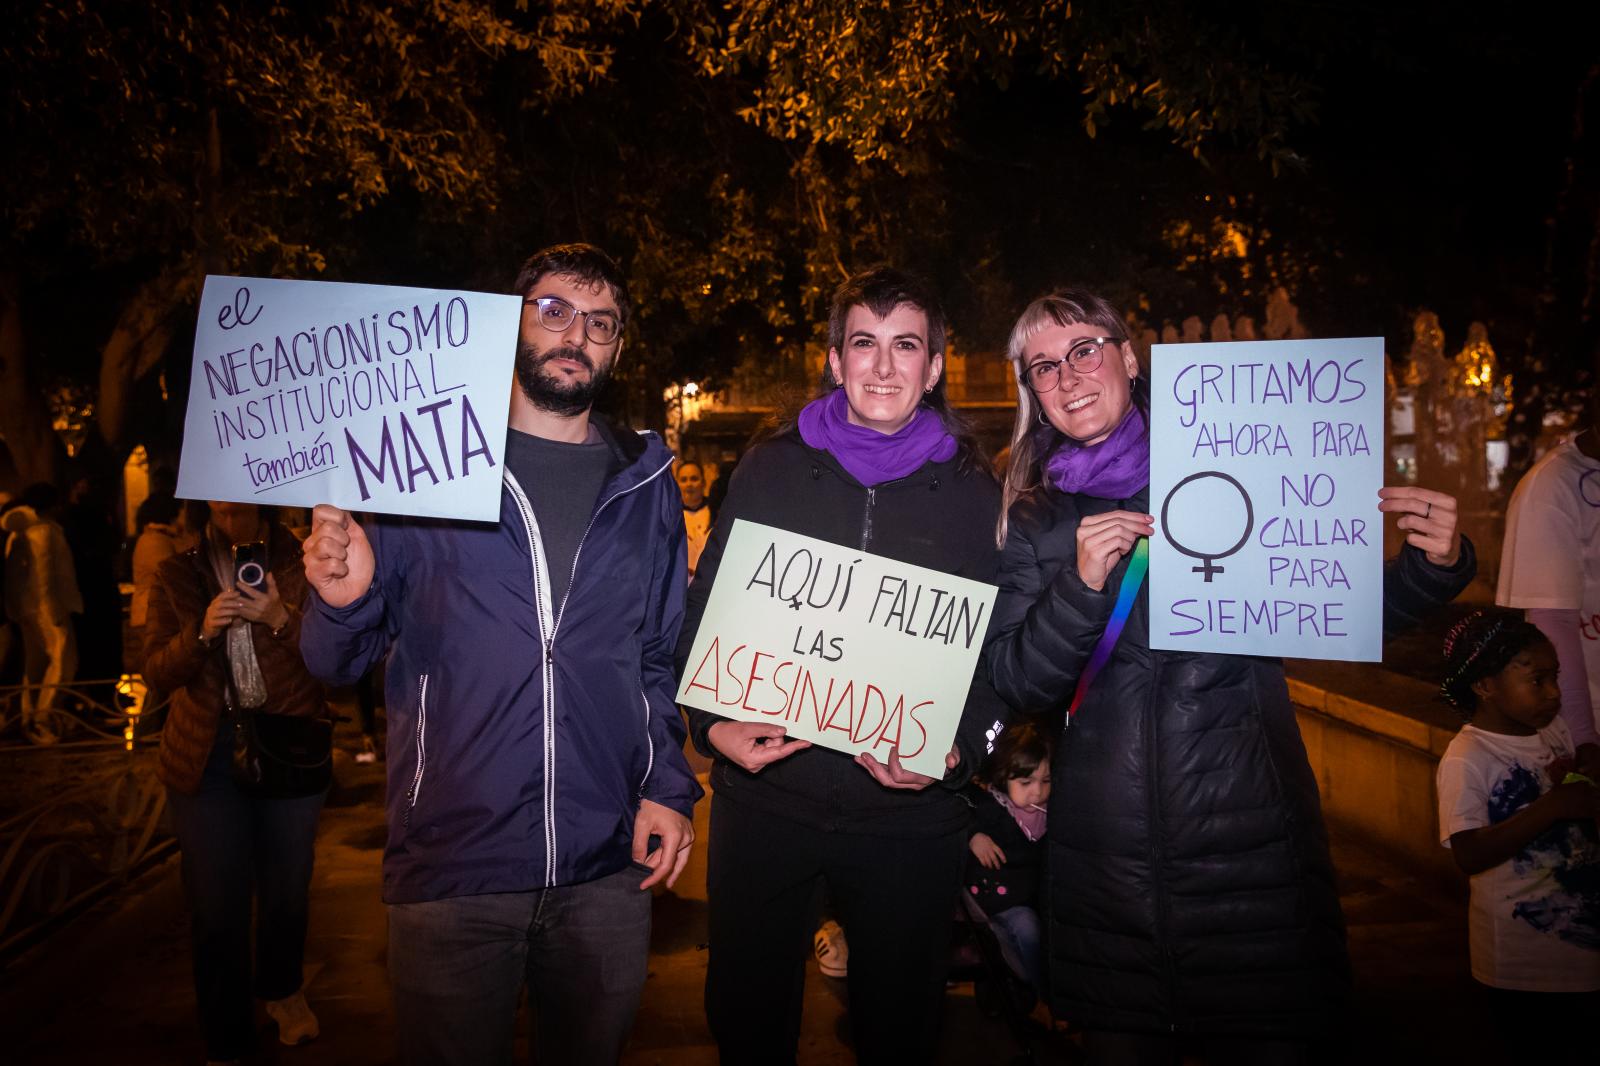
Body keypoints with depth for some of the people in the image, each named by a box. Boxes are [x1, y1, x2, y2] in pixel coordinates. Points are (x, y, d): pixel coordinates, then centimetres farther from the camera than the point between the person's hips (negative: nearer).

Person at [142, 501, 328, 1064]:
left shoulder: (299, 564, -2)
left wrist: (281, 619, -25)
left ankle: (282, 991, 41)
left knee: (287, 887, 13)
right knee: (217, 899, 4)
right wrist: (202, 632, -19)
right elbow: (157, 670, -1)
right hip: (208, 753, 1)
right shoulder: (177, 575, 4)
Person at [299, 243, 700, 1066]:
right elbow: (338, 664, 0)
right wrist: (344, 600, -22)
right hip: (451, 868, -2)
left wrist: (667, 787, 1)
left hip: (609, 870, 3)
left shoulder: (645, 486, 8)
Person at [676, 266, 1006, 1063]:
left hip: (911, 816, 0)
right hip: (764, 799, 1)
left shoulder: (974, 493, 2)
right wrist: (712, 722, -10)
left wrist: (958, 751, -13)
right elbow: (704, 614, 5)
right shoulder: (770, 470, 2)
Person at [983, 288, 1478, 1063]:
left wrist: (1433, 565, -9)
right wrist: (1082, 583, -18)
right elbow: (1016, 686, -3)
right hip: (1108, 862, 1)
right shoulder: (1037, 520, 4)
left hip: (1248, 845, -1)